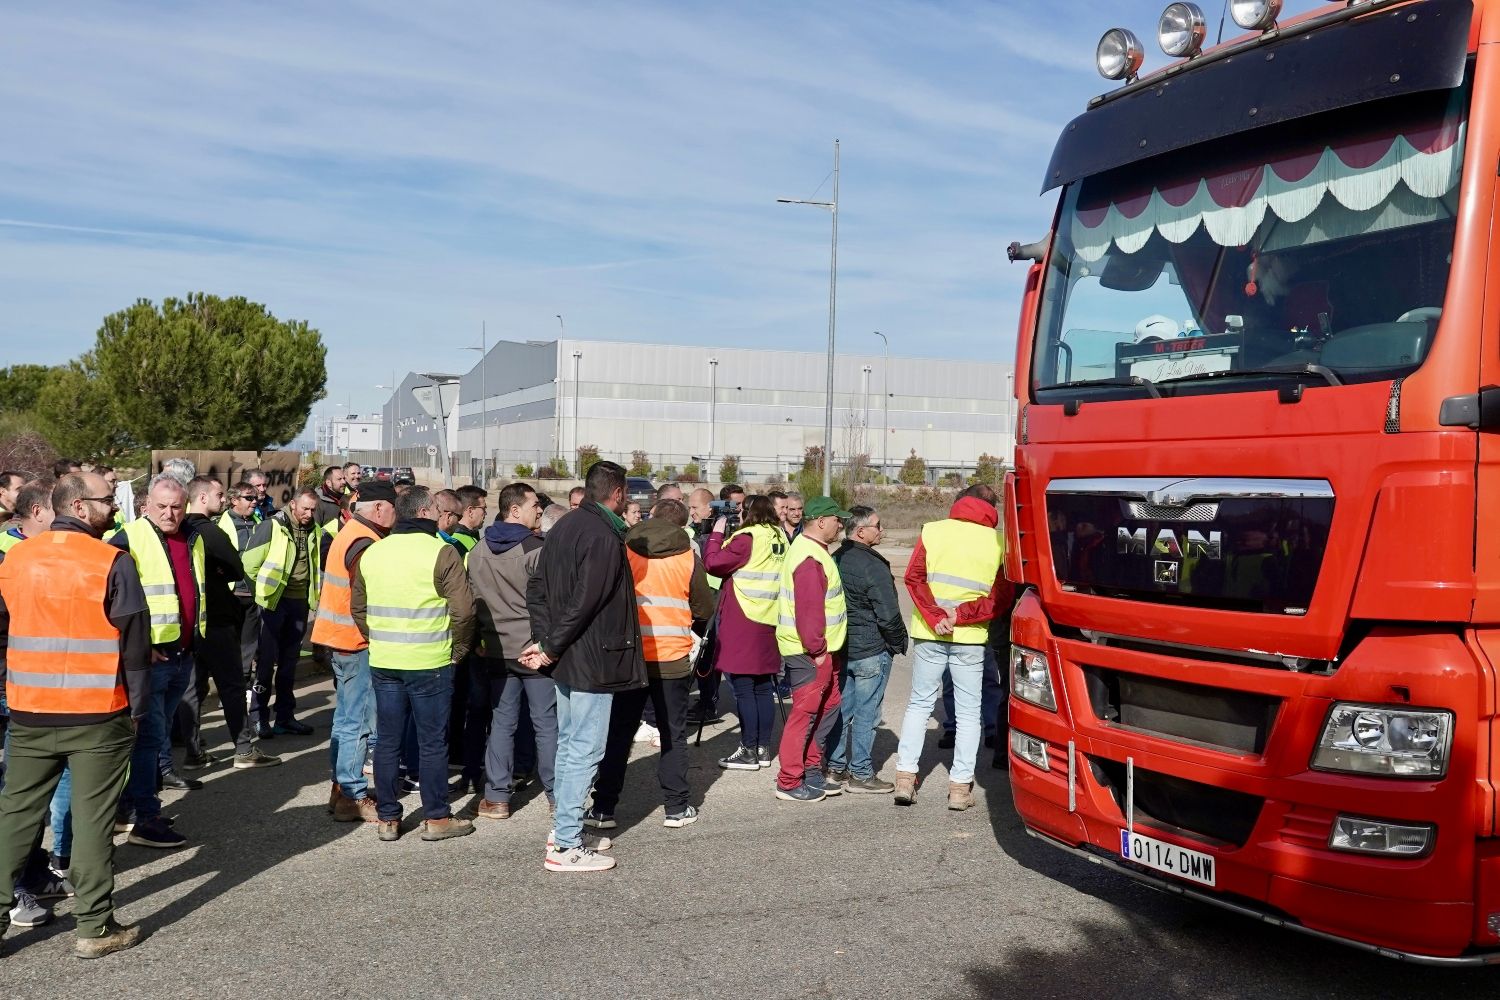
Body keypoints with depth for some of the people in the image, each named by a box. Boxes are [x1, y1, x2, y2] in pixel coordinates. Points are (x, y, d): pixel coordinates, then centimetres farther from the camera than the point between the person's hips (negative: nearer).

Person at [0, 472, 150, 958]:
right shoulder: (112, 562, -11)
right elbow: (135, 642, -9)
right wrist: (138, 708, 0)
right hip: (98, 716, -4)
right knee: (92, 818, 3)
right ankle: (95, 926, 10)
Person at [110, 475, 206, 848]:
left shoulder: (193, 540, 12)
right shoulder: (128, 540, -11)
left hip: (184, 653, 7)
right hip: (149, 655, -7)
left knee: (159, 728, 18)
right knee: (149, 734, -6)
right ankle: (145, 819, -2)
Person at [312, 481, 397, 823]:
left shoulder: (351, 533, 13)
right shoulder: (365, 544, -19)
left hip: (345, 640, 11)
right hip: (358, 641, -11)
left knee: (347, 717, 17)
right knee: (358, 721, -4)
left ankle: (342, 788, 26)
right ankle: (352, 798, 2)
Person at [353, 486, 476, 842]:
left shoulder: (371, 553, 7)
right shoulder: (441, 553, -12)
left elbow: (358, 608, 14)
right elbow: (463, 609, -15)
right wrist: (458, 648, -1)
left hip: (382, 663, 5)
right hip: (430, 663, -5)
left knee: (387, 741, 12)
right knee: (433, 742, 5)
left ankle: (387, 819, 19)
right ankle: (436, 818, 13)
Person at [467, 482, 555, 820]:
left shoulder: (477, 552, 7)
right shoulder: (537, 549, -15)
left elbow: (472, 600, 12)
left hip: (495, 650, 6)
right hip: (536, 649, -5)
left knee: (502, 723, 12)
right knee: (547, 724, 3)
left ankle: (496, 796, 14)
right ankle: (557, 795, 10)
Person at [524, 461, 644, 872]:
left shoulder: (563, 527, 10)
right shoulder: (605, 537, -18)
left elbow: (536, 588, 11)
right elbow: (583, 602, -23)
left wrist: (544, 639, 4)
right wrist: (550, 647, -14)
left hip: (566, 659, 10)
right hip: (593, 661, -10)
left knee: (568, 745, 18)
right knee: (585, 751, -3)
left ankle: (565, 830, 29)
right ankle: (567, 846, 3)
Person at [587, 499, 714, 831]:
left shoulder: (623, 550, -3)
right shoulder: (688, 557, -4)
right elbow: (704, 610, 2)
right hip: (673, 657, -1)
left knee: (618, 734, 9)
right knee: (673, 735, 11)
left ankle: (603, 808, 12)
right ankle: (676, 808, 15)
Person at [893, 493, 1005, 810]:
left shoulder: (932, 531, 2)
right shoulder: (997, 541, 0)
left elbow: (913, 578, -6)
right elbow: (999, 598, -6)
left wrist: (935, 619, -11)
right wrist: (960, 615, -10)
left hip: (929, 634, 1)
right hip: (970, 639, -1)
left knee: (919, 704, 13)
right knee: (968, 712, 8)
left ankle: (905, 776, 8)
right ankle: (960, 785, 7)